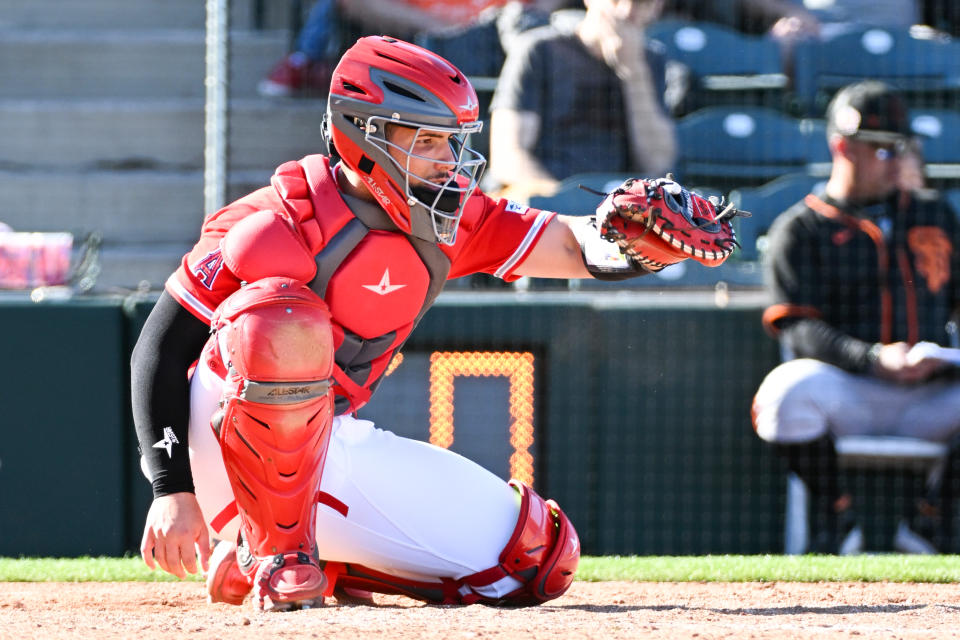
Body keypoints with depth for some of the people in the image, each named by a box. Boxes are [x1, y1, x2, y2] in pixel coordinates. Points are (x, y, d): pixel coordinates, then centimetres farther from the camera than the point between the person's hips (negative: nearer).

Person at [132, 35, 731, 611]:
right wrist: (172, 491, -24)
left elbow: (574, 246, -7)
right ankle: (273, 552, -22)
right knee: (283, 321, -39)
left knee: (541, 558, 1)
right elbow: (161, 348, -17)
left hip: (331, 450, 7)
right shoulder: (282, 224, -20)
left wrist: (635, 236, -31)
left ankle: (315, 561, 10)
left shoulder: (450, 221, 0)